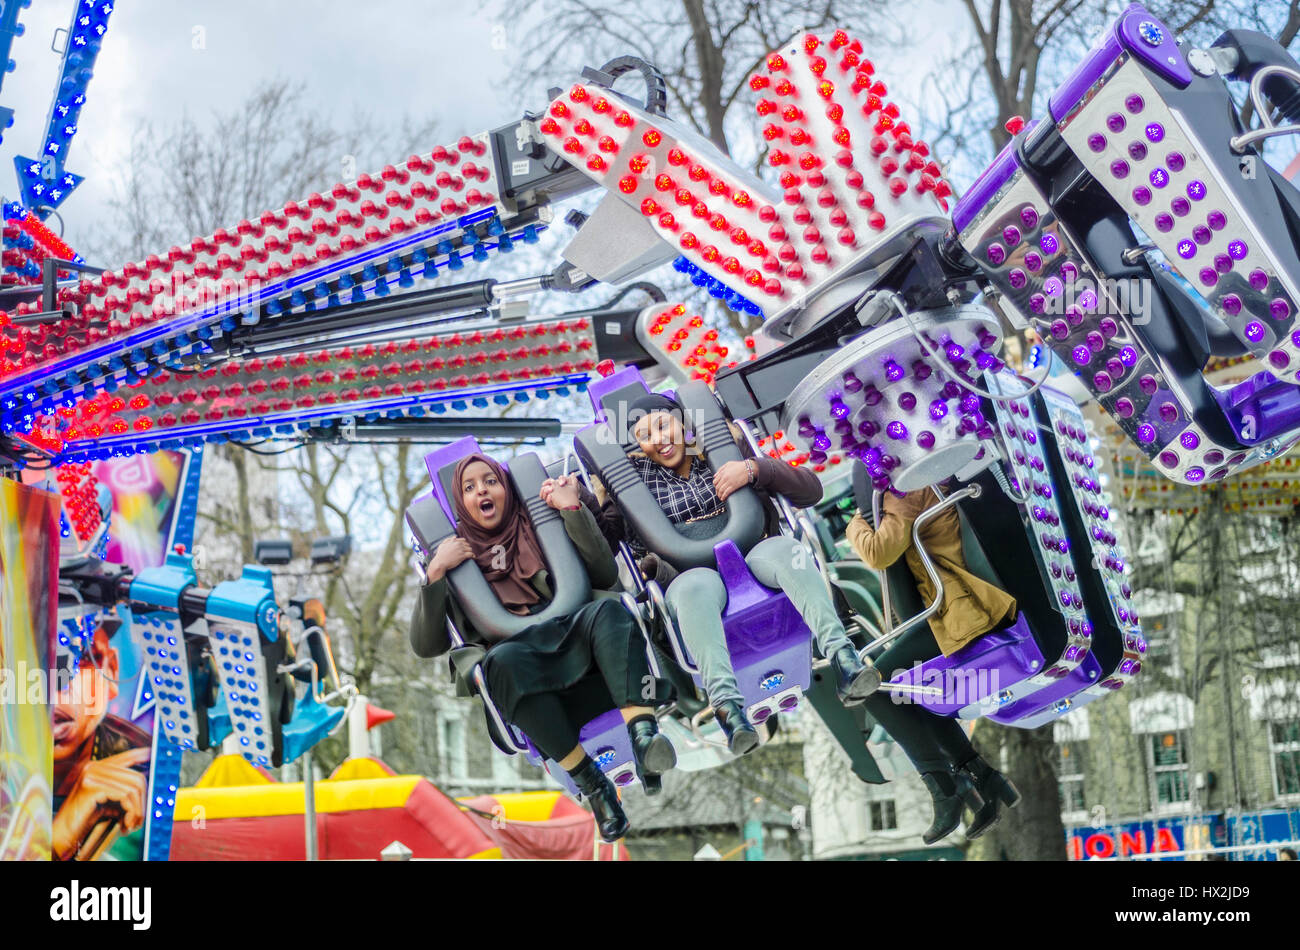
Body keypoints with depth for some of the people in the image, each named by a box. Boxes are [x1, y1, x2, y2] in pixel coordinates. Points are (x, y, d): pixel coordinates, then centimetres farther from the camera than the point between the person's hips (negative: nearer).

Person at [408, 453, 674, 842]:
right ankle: (591, 783, -34)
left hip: (575, 658, 1)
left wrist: (573, 510, 3)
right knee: (504, 659, -37)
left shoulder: (538, 530, 24)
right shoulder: (452, 556, 21)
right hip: (523, 686, -1)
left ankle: (643, 734, -51)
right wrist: (435, 573, -2)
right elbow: (426, 646, 10)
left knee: (607, 610, -30)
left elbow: (605, 576, 10)